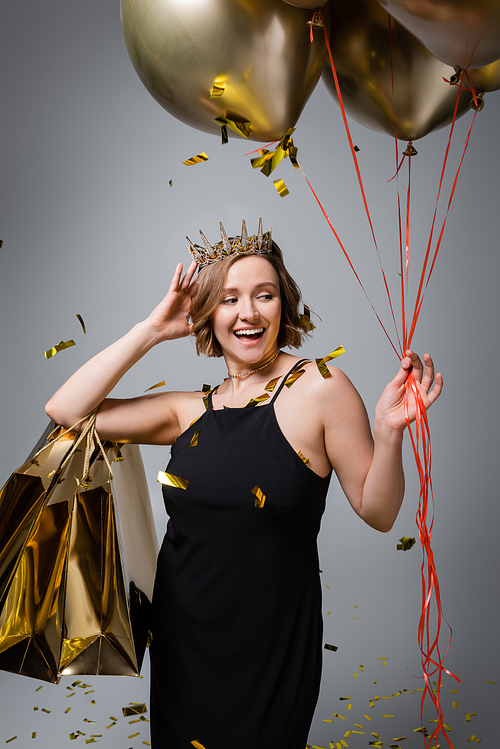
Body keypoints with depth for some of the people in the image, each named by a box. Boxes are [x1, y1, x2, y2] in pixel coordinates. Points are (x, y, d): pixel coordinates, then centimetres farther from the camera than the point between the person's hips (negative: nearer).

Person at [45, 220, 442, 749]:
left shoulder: (319, 388, -12)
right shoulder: (192, 411, 0)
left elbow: (377, 512, -8)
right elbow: (65, 410, -6)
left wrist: (389, 432, -27)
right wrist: (153, 329, -8)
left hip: (269, 648, -4)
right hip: (181, 638, 4)